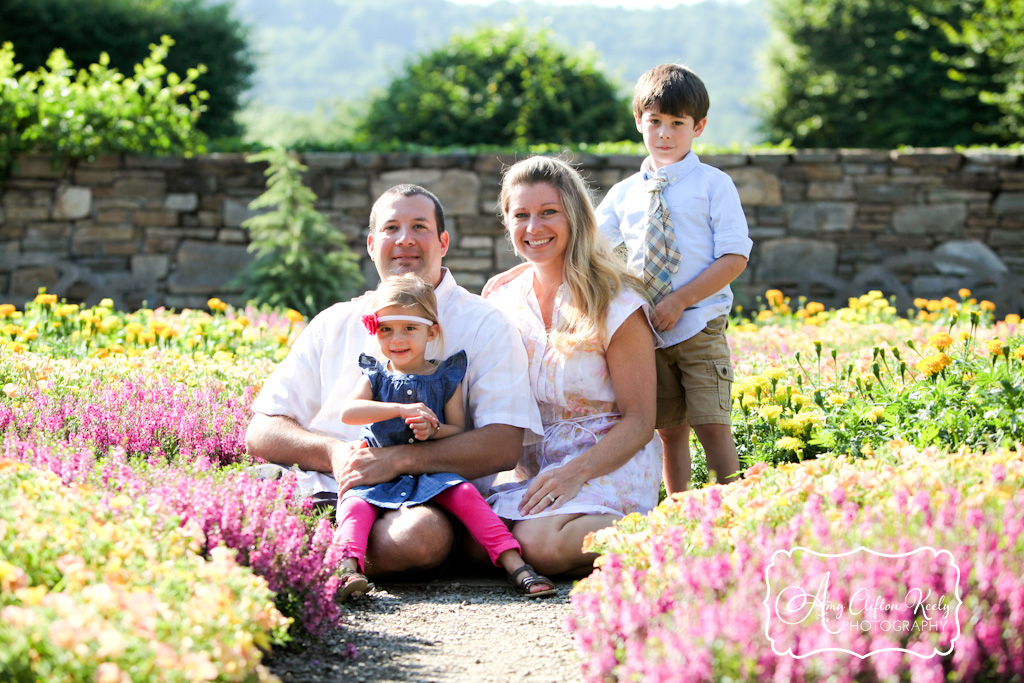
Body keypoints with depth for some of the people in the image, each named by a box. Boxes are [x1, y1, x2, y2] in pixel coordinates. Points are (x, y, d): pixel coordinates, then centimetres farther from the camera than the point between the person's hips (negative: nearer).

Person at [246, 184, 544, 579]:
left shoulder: (484, 326, 8)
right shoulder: (333, 324, 19)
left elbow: (503, 446, -6)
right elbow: (261, 434, 13)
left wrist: (398, 460, -17)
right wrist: (334, 453, -8)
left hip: (424, 499, -1)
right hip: (320, 489, 2)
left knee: (424, 533, -39)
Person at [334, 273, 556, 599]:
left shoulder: (447, 377, 9)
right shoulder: (376, 375, 10)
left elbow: (459, 430, 8)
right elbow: (348, 411, -9)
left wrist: (434, 430, -16)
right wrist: (401, 409, -20)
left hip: (433, 472, 0)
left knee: (465, 495, -27)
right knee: (355, 503, -29)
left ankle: (514, 564, -30)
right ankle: (348, 568, -46)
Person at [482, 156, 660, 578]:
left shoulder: (615, 305, -7)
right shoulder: (500, 296, 8)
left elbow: (639, 421, -9)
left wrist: (576, 472, -25)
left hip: (607, 463, -6)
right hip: (530, 466, 6)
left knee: (540, 545, -34)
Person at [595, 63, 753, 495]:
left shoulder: (713, 185, 1)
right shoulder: (624, 194, 12)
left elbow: (735, 258, -7)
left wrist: (679, 301, -15)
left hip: (700, 331, -3)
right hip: (646, 334, 3)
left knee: (712, 427, -10)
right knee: (669, 431, 6)